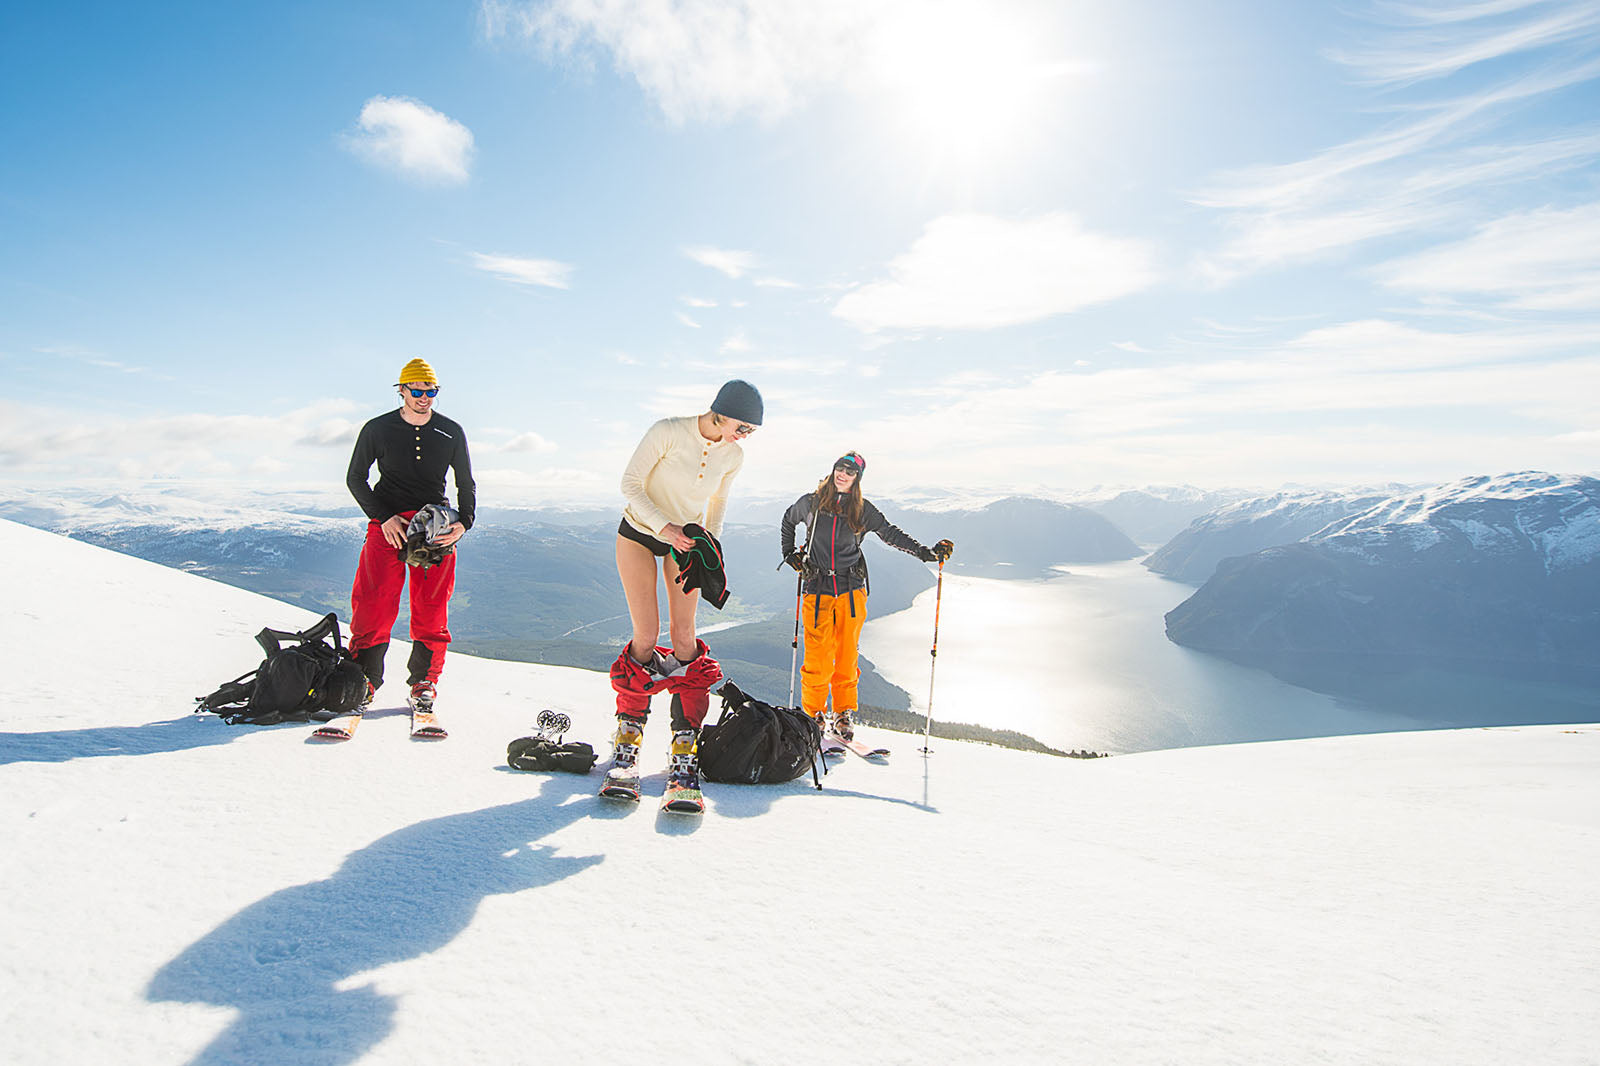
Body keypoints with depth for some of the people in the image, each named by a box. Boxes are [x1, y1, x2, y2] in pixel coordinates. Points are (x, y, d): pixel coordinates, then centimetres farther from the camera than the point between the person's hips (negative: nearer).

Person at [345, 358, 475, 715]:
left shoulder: (451, 433, 6)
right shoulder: (377, 429, 3)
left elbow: (466, 484, 13)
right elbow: (355, 478, 8)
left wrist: (463, 523, -4)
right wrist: (382, 518, -6)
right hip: (388, 523, -1)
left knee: (431, 611, -3)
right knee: (374, 605, -10)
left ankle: (423, 684, 8)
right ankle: (364, 680, 3)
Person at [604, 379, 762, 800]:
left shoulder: (733, 455, -7)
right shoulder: (668, 431, -21)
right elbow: (630, 484, -17)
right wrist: (664, 526, -28)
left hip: (685, 539, 3)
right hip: (639, 533, -3)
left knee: (683, 636, -6)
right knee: (646, 636, -8)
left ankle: (686, 744, 0)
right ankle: (629, 733, 10)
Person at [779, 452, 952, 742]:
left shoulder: (863, 511, 6)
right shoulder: (810, 502, 7)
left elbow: (891, 534, 4)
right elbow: (788, 522, 24)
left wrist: (926, 552, -6)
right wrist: (789, 554, 15)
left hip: (851, 589, 1)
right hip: (817, 589, -1)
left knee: (847, 654, 2)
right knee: (818, 656, -6)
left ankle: (844, 713, 15)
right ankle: (814, 713, 9)